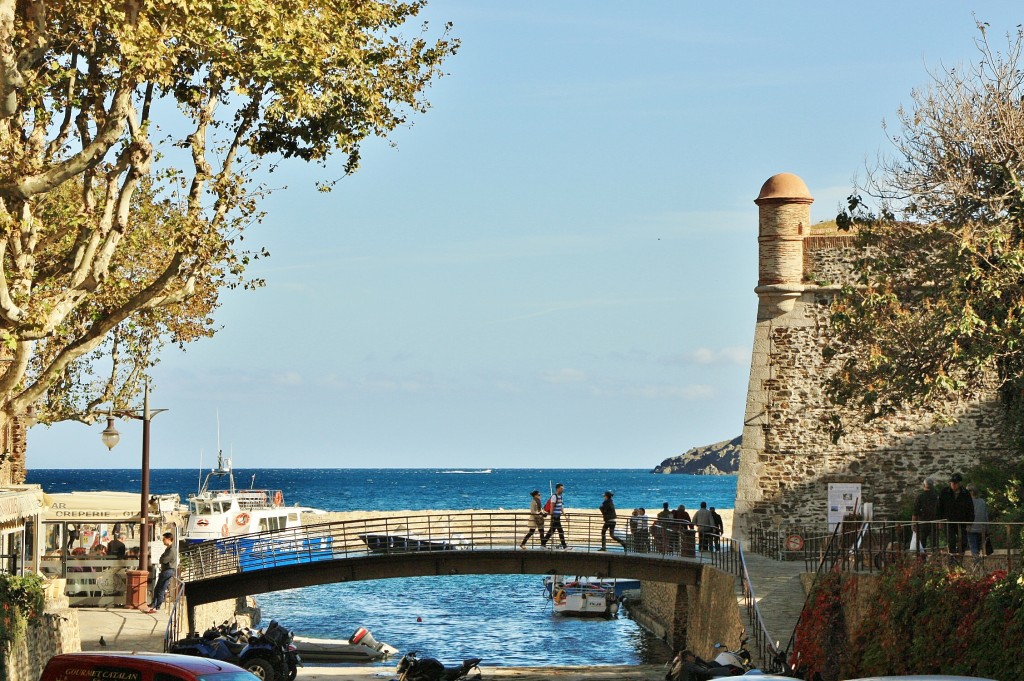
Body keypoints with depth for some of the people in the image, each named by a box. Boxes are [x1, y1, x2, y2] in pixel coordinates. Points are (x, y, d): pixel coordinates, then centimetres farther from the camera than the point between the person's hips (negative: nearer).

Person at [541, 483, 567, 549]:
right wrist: (552, 516, -20)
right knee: (561, 531, -7)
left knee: (551, 531, 11)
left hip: (558, 517, 10)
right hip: (555, 517, -10)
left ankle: (543, 543, 16)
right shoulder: (554, 496, -13)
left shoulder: (560, 496, 15)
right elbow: (552, 507, -16)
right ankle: (564, 546, -2)